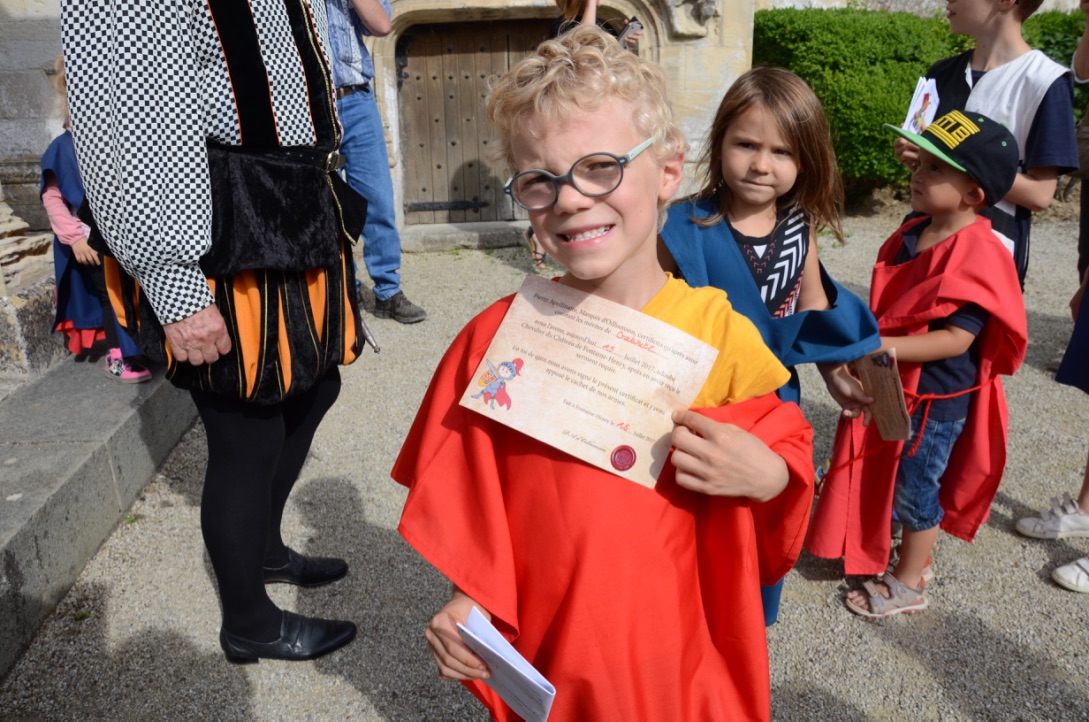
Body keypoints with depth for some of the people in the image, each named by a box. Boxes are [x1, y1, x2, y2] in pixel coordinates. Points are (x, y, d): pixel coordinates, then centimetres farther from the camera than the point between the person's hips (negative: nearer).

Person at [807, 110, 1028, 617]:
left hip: (937, 397, -8)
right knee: (887, 474, 21)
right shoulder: (912, 234, 3)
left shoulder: (977, 256, -23)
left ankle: (907, 585, 28)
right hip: (895, 385, 8)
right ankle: (909, 552, 44)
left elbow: (956, 338, -27)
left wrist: (886, 347, -32)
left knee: (915, 486, 8)